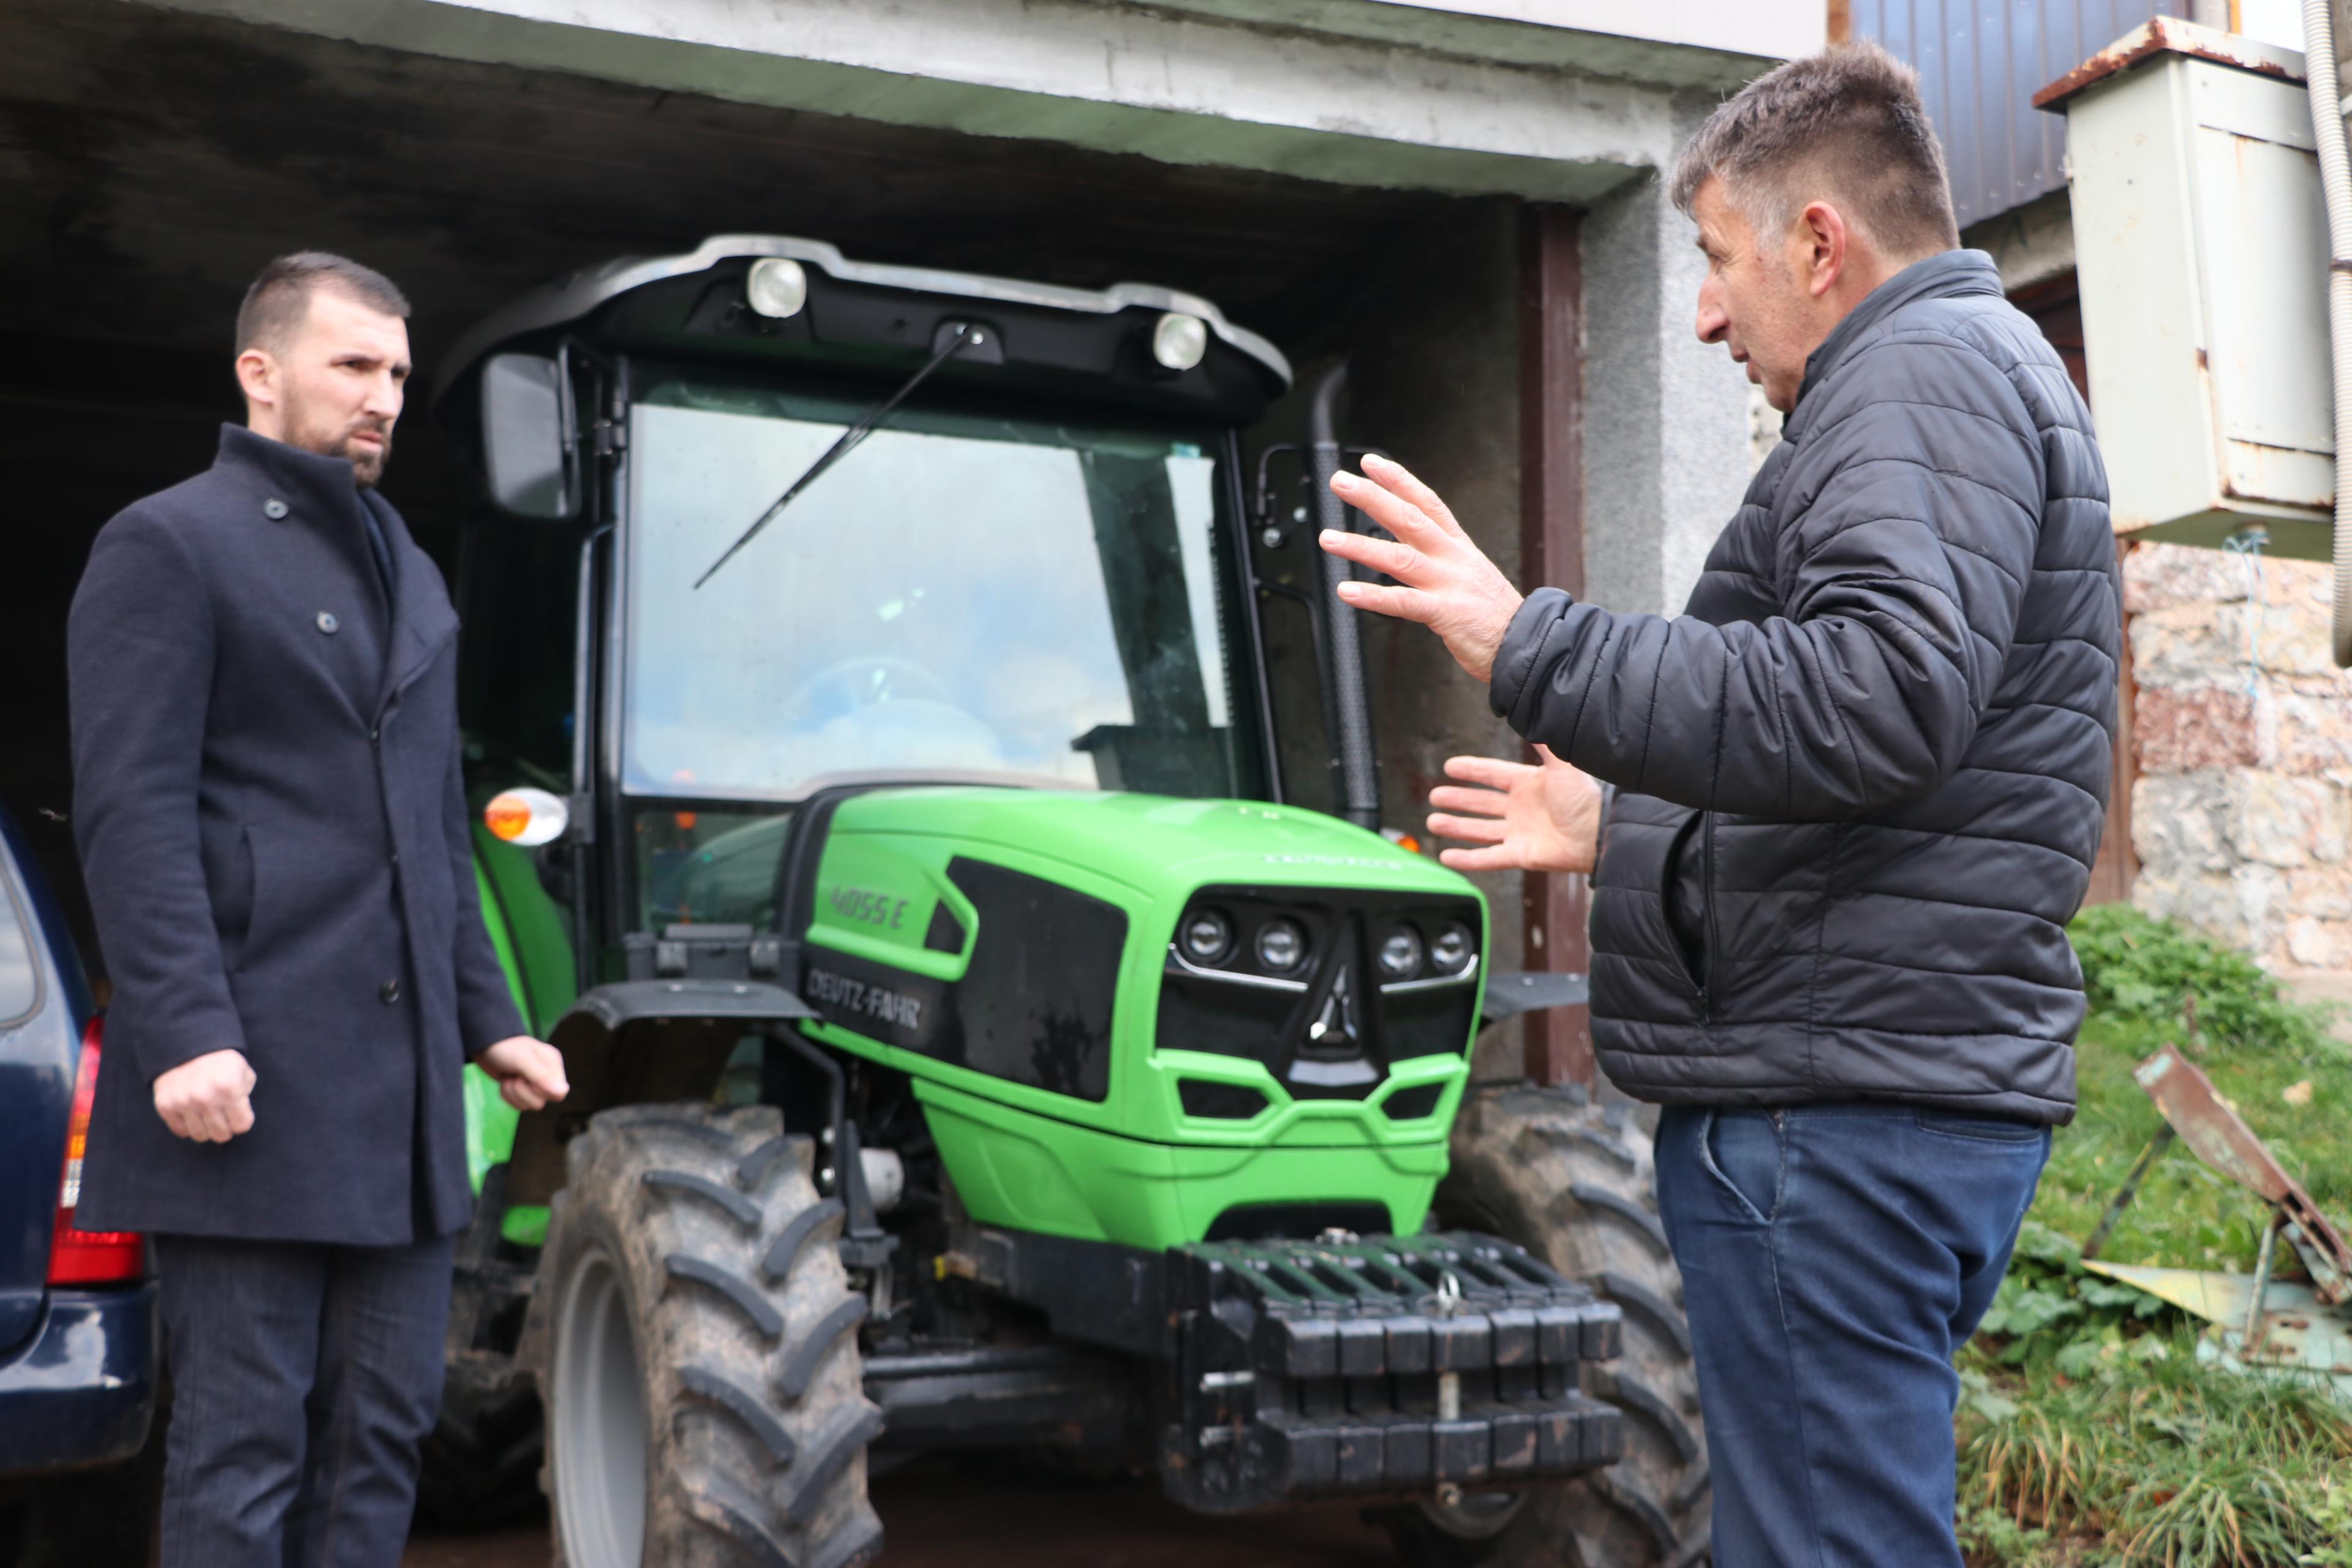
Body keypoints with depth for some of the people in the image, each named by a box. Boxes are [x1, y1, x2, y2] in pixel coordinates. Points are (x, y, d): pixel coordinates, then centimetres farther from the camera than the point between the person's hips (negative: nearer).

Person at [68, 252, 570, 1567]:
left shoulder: (412, 573, 22)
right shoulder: (168, 545, -1)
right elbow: (134, 811, -11)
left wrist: (488, 1020, 17)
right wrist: (185, 1035, -21)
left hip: (401, 1086, 7)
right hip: (249, 1084, -7)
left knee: (384, 1432, 11)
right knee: (246, 1445, 0)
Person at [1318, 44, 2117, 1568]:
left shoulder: (1925, 369, -8)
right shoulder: (1979, 379, 25)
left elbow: (1876, 699, -26)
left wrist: (1534, 645, -21)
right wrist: (1625, 831, 31)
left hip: (1845, 1100, -11)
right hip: (1909, 1080, 11)